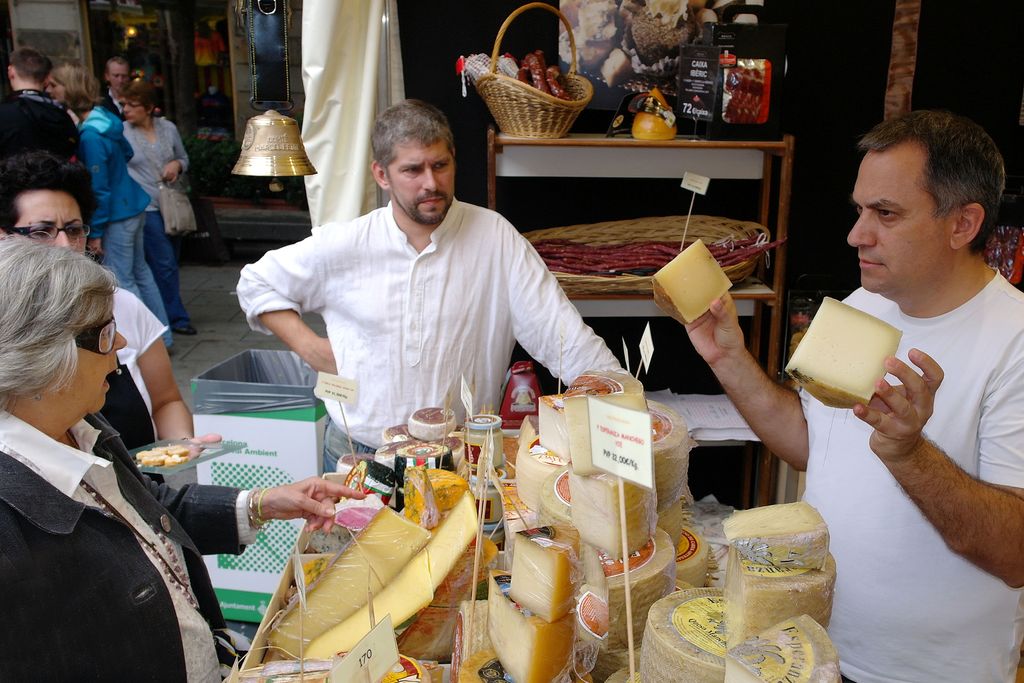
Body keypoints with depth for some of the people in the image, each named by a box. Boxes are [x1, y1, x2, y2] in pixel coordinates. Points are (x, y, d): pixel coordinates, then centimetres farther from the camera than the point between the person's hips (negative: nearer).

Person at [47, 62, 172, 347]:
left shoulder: (90, 136, -21)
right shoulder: (104, 118, 3)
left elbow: (99, 188, -19)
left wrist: (95, 232, -13)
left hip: (116, 215, -9)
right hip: (134, 206, 9)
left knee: (122, 281, 0)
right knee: (140, 271, 17)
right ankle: (163, 336, 26)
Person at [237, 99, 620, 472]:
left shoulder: (496, 238, -6)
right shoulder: (342, 245, -2)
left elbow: (562, 336, -8)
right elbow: (256, 283, 14)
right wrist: (308, 346, 1)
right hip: (356, 454, 1)